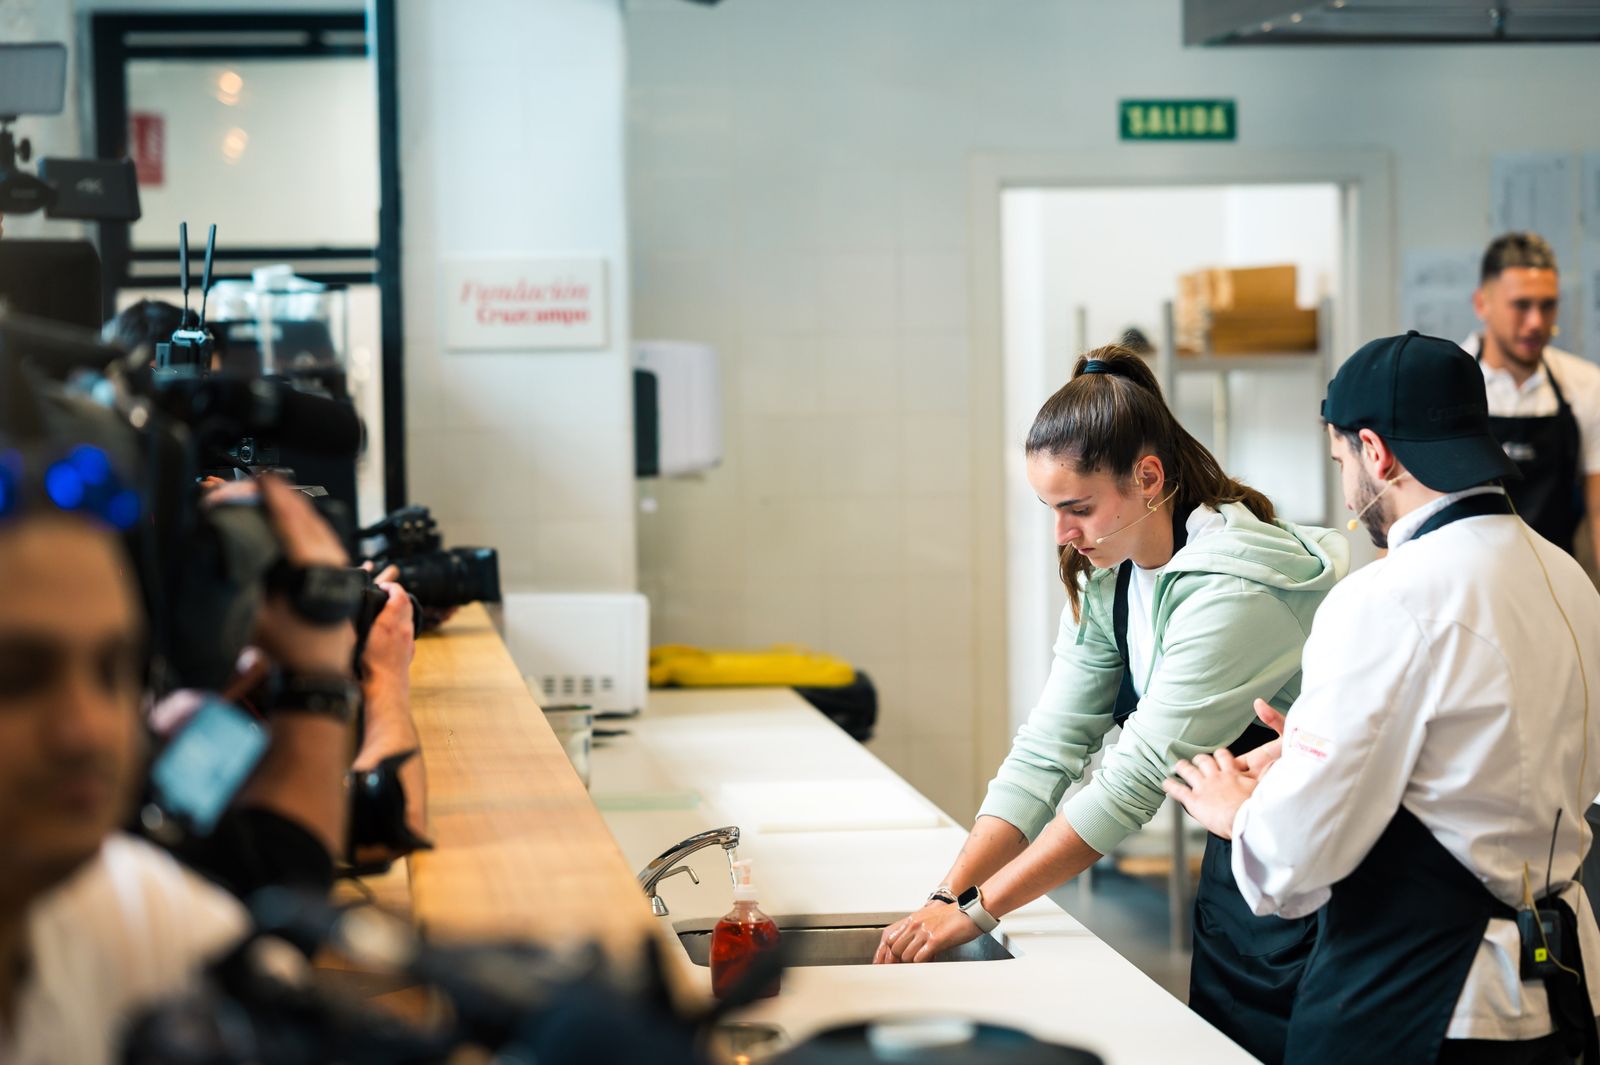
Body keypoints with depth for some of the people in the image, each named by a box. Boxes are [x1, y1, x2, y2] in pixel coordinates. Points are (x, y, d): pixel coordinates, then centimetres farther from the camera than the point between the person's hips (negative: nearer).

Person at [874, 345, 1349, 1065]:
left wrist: (978, 909, -23)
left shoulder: (1230, 589, -27)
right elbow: (1047, 750, -2)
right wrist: (948, 895, -13)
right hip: (1234, 863, 8)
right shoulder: (1105, 576, 0)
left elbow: (1137, 779, -28)